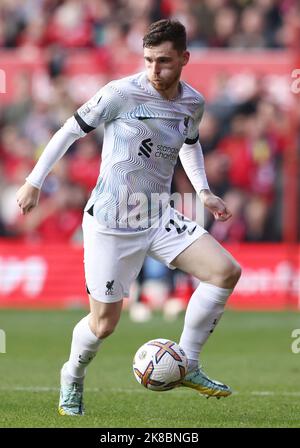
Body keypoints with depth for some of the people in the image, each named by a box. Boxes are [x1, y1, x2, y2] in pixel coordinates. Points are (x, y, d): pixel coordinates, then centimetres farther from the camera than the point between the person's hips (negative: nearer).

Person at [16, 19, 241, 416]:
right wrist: (34, 182, -3)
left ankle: (187, 365, 0)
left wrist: (203, 191, 13)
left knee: (226, 270, -13)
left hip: (159, 219, 5)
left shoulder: (193, 103, 1)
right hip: (110, 224, -5)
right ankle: (72, 379, 33)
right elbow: (71, 130, -5)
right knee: (104, 323, 0)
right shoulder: (122, 93, -16)